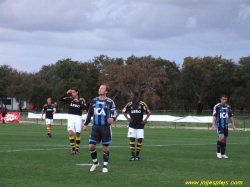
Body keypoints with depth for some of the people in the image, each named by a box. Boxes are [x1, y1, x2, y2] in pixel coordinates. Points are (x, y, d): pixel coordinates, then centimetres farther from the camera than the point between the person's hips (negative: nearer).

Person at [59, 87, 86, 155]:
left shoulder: (81, 100, 4)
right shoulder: (69, 99, 6)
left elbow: (84, 107, -12)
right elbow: (60, 99, -5)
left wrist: (78, 102, -23)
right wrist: (67, 93, -11)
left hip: (78, 117, 0)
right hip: (71, 117, 0)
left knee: (78, 133, 3)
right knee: (71, 132, -15)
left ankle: (77, 149, 13)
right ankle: (73, 149, -9)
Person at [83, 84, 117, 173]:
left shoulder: (110, 102, -3)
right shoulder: (94, 101, 9)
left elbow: (114, 113, -4)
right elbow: (90, 113, 17)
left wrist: (112, 118, -26)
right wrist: (86, 124, 17)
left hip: (106, 127, -3)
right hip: (95, 126, 3)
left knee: (105, 147, 3)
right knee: (91, 146, -4)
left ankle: (105, 166, 15)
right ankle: (95, 163, 17)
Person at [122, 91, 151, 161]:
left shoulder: (142, 104, -4)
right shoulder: (129, 104, 4)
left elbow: (148, 113, 1)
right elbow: (124, 111, 18)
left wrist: (145, 119, -14)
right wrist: (127, 118, 3)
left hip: (140, 126, -2)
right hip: (132, 126, 2)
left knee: (140, 140, 0)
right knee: (132, 139, -5)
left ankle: (137, 155, 11)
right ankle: (133, 156, -2)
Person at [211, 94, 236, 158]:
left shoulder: (228, 107, 10)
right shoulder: (217, 106, -4)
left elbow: (231, 117, 15)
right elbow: (214, 116, -7)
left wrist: (233, 125, 9)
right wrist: (213, 125, -16)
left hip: (226, 126, 5)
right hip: (219, 125, -5)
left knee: (225, 139, 5)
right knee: (221, 138, -19)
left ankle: (223, 154, 14)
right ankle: (218, 152, -5)